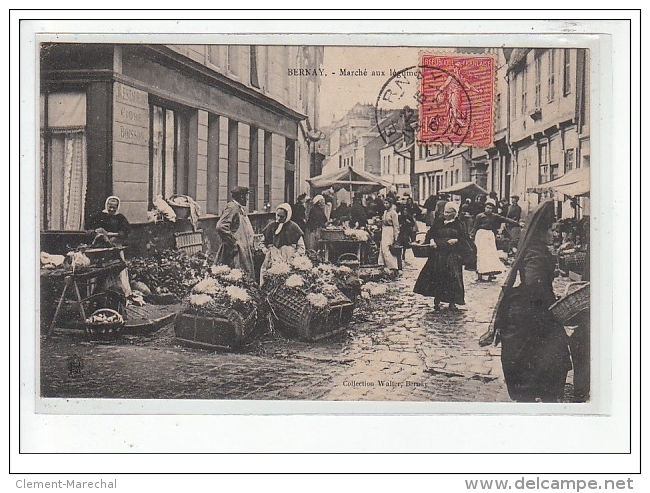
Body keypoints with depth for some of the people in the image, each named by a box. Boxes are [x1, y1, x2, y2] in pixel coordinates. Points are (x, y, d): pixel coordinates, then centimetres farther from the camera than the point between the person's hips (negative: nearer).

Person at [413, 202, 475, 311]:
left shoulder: (459, 224, 2)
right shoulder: (438, 222, 8)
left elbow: (465, 238, -1)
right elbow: (430, 233, 12)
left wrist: (456, 240, -17)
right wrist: (432, 241, -8)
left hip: (453, 255, -2)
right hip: (438, 253, 2)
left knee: (452, 278, -2)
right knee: (437, 277, -1)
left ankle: (452, 302, 7)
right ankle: (437, 301, 10)